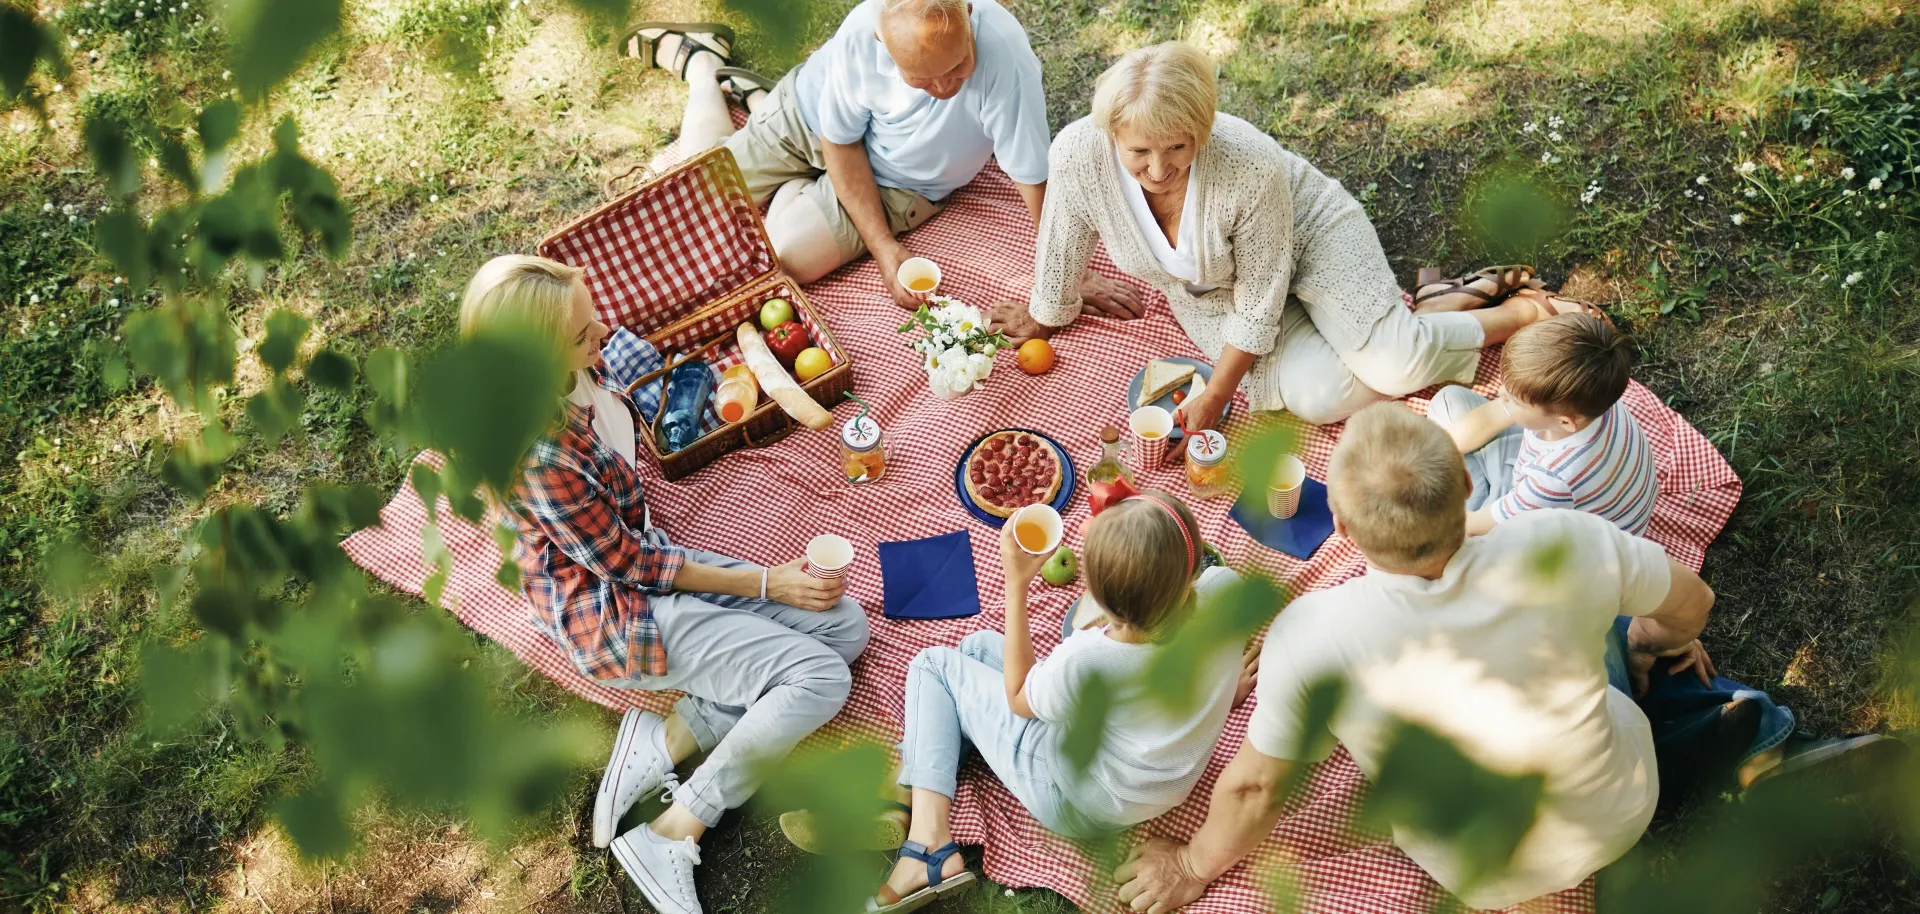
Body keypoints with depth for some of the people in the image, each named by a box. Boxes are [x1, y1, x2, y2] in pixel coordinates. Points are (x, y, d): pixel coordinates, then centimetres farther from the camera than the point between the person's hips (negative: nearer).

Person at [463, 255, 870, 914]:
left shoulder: (582, 366, -10)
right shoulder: (537, 452, -32)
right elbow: (626, 563, -20)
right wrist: (765, 583, -15)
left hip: (638, 550, 9)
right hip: (609, 610, -9)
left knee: (846, 626, -2)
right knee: (819, 679, -18)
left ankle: (665, 743, -5)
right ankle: (670, 838, -9)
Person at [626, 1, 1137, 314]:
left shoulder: (1003, 54, -42)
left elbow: (1035, 178, -32)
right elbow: (840, 143, -18)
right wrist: (884, 247, -22)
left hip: (897, 179, 0)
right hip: (814, 118, 0)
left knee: (785, 259, -13)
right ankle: (699, 61, 35)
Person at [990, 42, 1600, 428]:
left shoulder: (1251, 170, -38)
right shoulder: (1077, 157, -31)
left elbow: (1260, 305, -24)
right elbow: (1062, 250, -10)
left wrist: (1214, 398, -19)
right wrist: (1044, 320, 6)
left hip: (1308, 229, -3)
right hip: (1208, 297, 4)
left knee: (1393, 366, -26)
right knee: (1323, 396, -20)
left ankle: (1525, 311, 5)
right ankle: (1464, 299, 5)